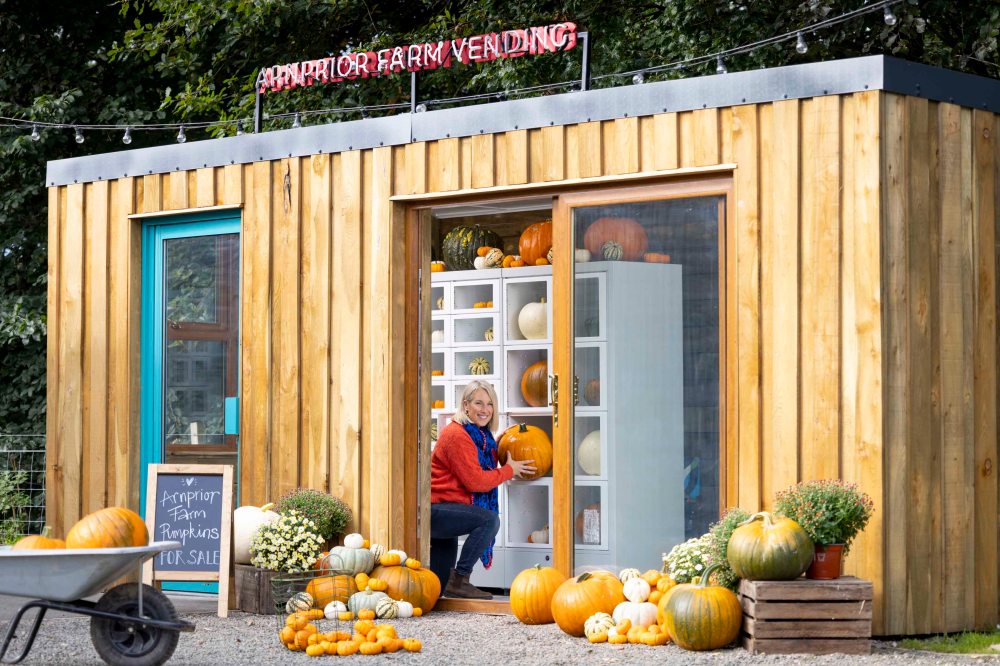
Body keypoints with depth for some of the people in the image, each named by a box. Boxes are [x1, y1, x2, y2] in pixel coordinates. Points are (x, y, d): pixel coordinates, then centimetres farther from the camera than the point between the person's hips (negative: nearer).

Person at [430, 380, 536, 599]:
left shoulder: (481, 435, 14)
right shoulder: (457, 435, -16)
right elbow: (475, 481, -18)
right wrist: (510, 470, -7)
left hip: (443, 511, 10)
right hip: (436, 510, -10)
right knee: (489, 519, -29)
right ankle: (459, 581, -23)